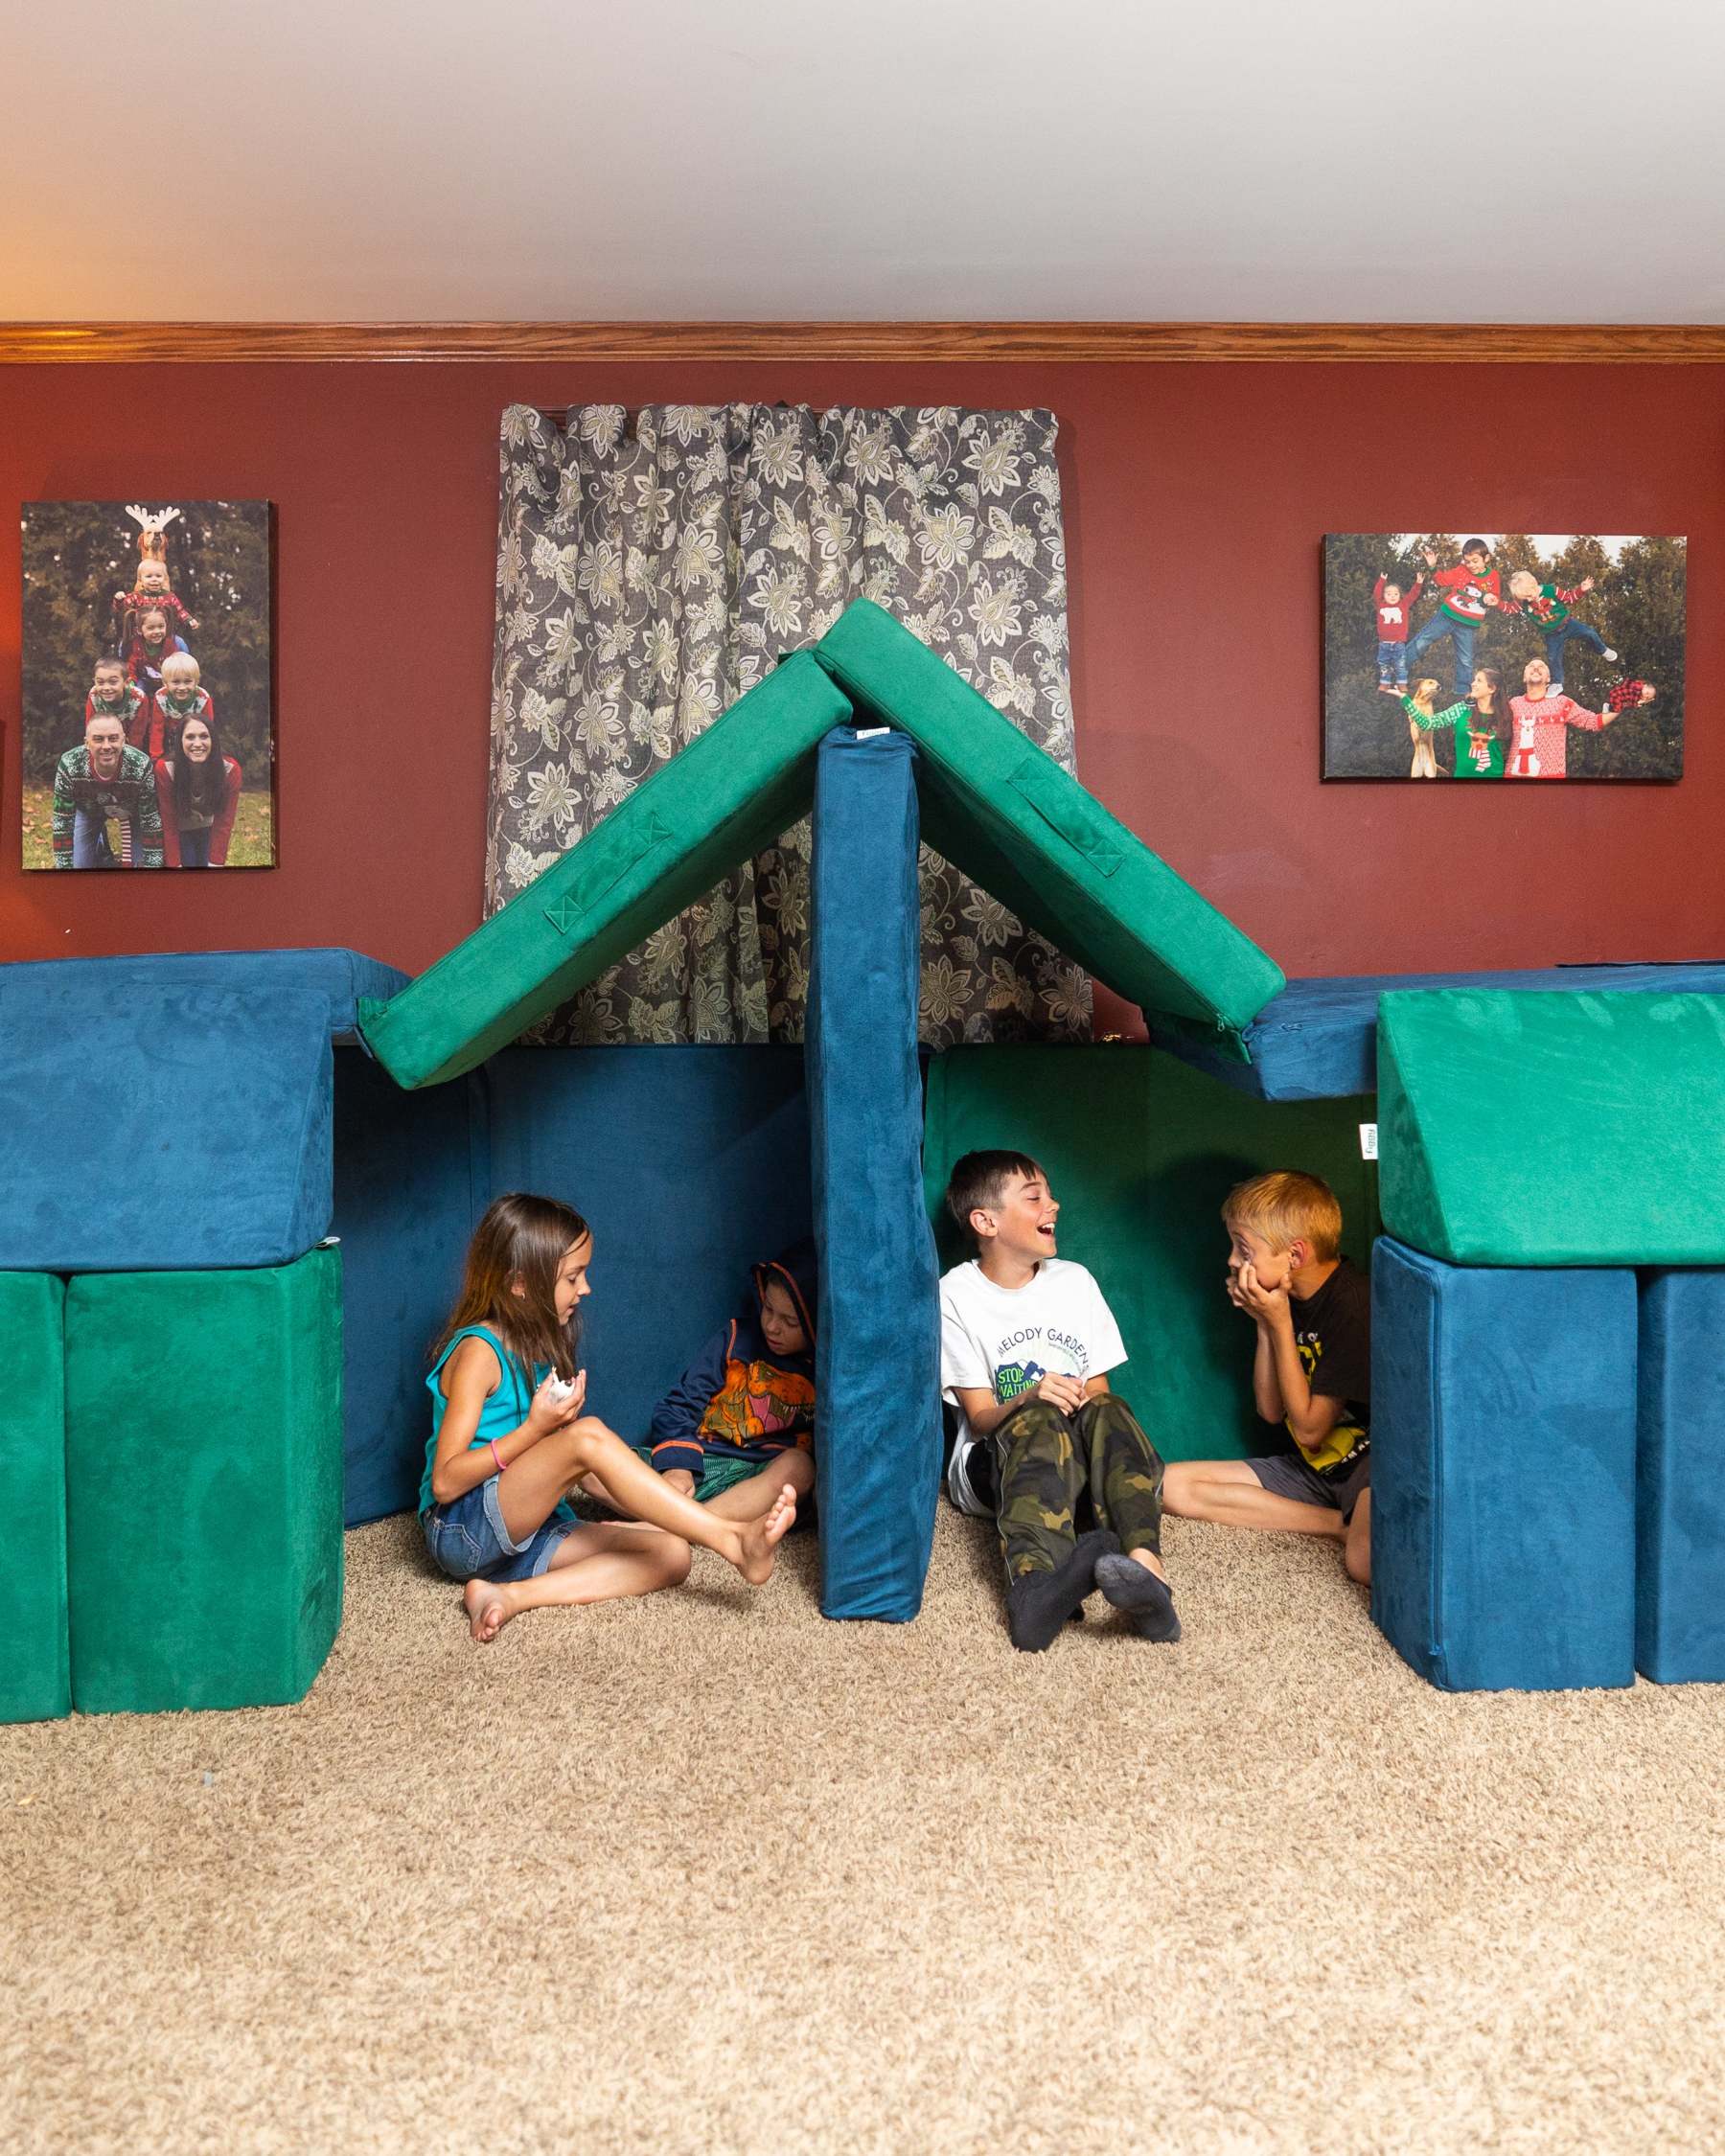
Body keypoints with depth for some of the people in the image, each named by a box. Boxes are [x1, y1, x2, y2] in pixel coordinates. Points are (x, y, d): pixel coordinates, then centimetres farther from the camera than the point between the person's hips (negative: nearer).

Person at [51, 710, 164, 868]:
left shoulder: (141, 767, -38)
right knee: (80, 863, -3)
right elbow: (62, 824, -27)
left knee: (141, 862, -8)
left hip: (132, 810, -1)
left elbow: (151, 824, -29)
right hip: (88, 810, 1)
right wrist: (64, 865, -28)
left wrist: (153, 864, -31)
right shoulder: (68, 766, -35)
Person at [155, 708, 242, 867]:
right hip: (180, 833, -1)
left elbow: (223, 824, -21)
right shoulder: (165, 769, -27)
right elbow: (169, 824, -21)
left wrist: (216, 864, -24)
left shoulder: (230, 770, -26)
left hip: (210, 830, 1)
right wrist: (175, 865, -24)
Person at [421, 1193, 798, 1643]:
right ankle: (733, 1539, -38)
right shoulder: (479, 1351, -12)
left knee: (670, 1552, -11)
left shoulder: (537, 1349, 13)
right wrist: (536, 1428, -22)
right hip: (465, 1527, -8)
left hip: (522, 1534, 8)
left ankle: (510, 1596, -23)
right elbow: (445, 1482, -19)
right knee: (588, 1434, -31)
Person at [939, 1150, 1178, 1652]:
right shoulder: (956, 1295, -2)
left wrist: (1083, 1401, -14)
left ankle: (1145, 1566, -58)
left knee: (1108, 1413, -30)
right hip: (994, 1461, -3)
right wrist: (1030, 1398, -27)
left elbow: (1098, 1393, 11)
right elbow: (980, 1418, -6)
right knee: (1041, 1423, -36)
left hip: (1079, 1461, 3)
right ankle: (1039, 1583, -66)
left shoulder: (1074, 1280, 9)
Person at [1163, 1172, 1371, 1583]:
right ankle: (1342, 1522, -10)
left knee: (1366, 1559, -42)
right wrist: (1264, 1324, -5)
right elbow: (1271, 1411, 6)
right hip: (1312, 1467, 10)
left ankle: (1359, 1525, -7)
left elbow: (1310, 1429, -17)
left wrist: (1279, 1324, -17)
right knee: (1172, 1484, -7)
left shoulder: (1354, 1306, -19)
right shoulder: (1288, 1301, 6)